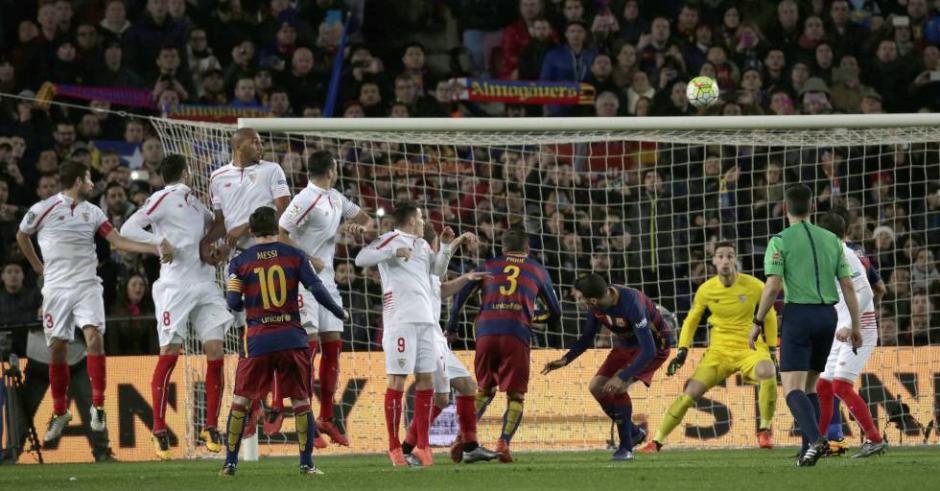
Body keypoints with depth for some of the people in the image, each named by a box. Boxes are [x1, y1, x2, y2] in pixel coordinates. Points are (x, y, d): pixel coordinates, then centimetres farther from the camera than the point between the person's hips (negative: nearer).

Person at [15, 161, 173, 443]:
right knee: (58, 349, 0)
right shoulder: (43, 210, -1)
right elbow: (22, 235, 15)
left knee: (94, 336, -18)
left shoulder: (92, 212, 9)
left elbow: (119, 241, 4)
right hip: (57, 289, -2)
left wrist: (156, 249, -7)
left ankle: (98, 406, -14)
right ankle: (60, 413, 16)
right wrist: (39, 267, 14)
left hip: (87, 286, 2)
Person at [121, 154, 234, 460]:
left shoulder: (194, 202, 19)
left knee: (215, 351, -2)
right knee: (169, 354, -7)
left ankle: (211, 426, 6)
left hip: (205, 284, 7)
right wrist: (161, 242, -18)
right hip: (175, 285, -7)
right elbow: (128, 229, -10)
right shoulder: (164, 199, -2)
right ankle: (159, 430, -2)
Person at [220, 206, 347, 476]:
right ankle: (307, 463, 4)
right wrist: (341, 313, 11)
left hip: (257, 341, 0)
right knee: (301, 401, 8)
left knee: (240, 401, 9)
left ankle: (230, 462, 6)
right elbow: (318, 290, -3)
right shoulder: (295, 256, 2)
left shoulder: (240, 262, 2)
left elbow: (233, 303, -4)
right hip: (292, 339, 0)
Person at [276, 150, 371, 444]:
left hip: (327, 281, 9)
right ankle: (278, 407, -12)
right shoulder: (306, 200, -15)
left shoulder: (335, 198, 13)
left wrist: (360, 226, 3)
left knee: (333, 345, 6)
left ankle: (326, 418, 12)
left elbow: (364, 218, 26)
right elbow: (280, 234, -21)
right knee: (309, 344, -16)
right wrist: (307, 260, -21)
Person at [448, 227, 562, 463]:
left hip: (486, 331, 2)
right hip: (517, 333, -2)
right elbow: (554, 309, 28)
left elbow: (460, 295, 14)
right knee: (516, 396, 4)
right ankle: (503, 443, -15)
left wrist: (452, 327, 20)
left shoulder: (488, 265, 21)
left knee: (484, 390, 18)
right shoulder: (537, 270, 21)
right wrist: (554, 325, 48)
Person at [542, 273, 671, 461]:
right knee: (596, 387, -1)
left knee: (617, 387, -25)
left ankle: (626, 448, -13)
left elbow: (649, 351, -35)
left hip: (655, 345, -8)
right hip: (627, 345, 8)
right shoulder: (597, 306, -15)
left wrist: (622, 377, -38)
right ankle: (633, 432, 17)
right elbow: (587, 338, 4)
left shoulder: (631, 305, -38)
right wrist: (565, 360, -10)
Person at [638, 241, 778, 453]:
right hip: (719, 350, 2)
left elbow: (769, 317, 8)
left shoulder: (755, 287, -7)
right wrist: (682, 351, 1)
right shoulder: (706, 290, -3)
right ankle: (657, 441, 0)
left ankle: (764, 431, -13)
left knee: (767, 372, -34)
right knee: (690, 393, -12)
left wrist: (772, 351, 7)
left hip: (750, 348, -2)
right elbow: (691, 320, 11)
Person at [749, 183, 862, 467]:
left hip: (798, 314, -5)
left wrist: (758, 323, -3)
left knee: (793, 389, -9)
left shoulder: (780, 241, -4)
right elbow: (848, 286, 8)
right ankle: (808, 451, 11)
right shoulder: (831, 240, 11)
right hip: (827, 315, 5)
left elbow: (773, 287, -12)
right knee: (809, 386, 18)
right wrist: (855, 326, 15)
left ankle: (815, 439, -32)